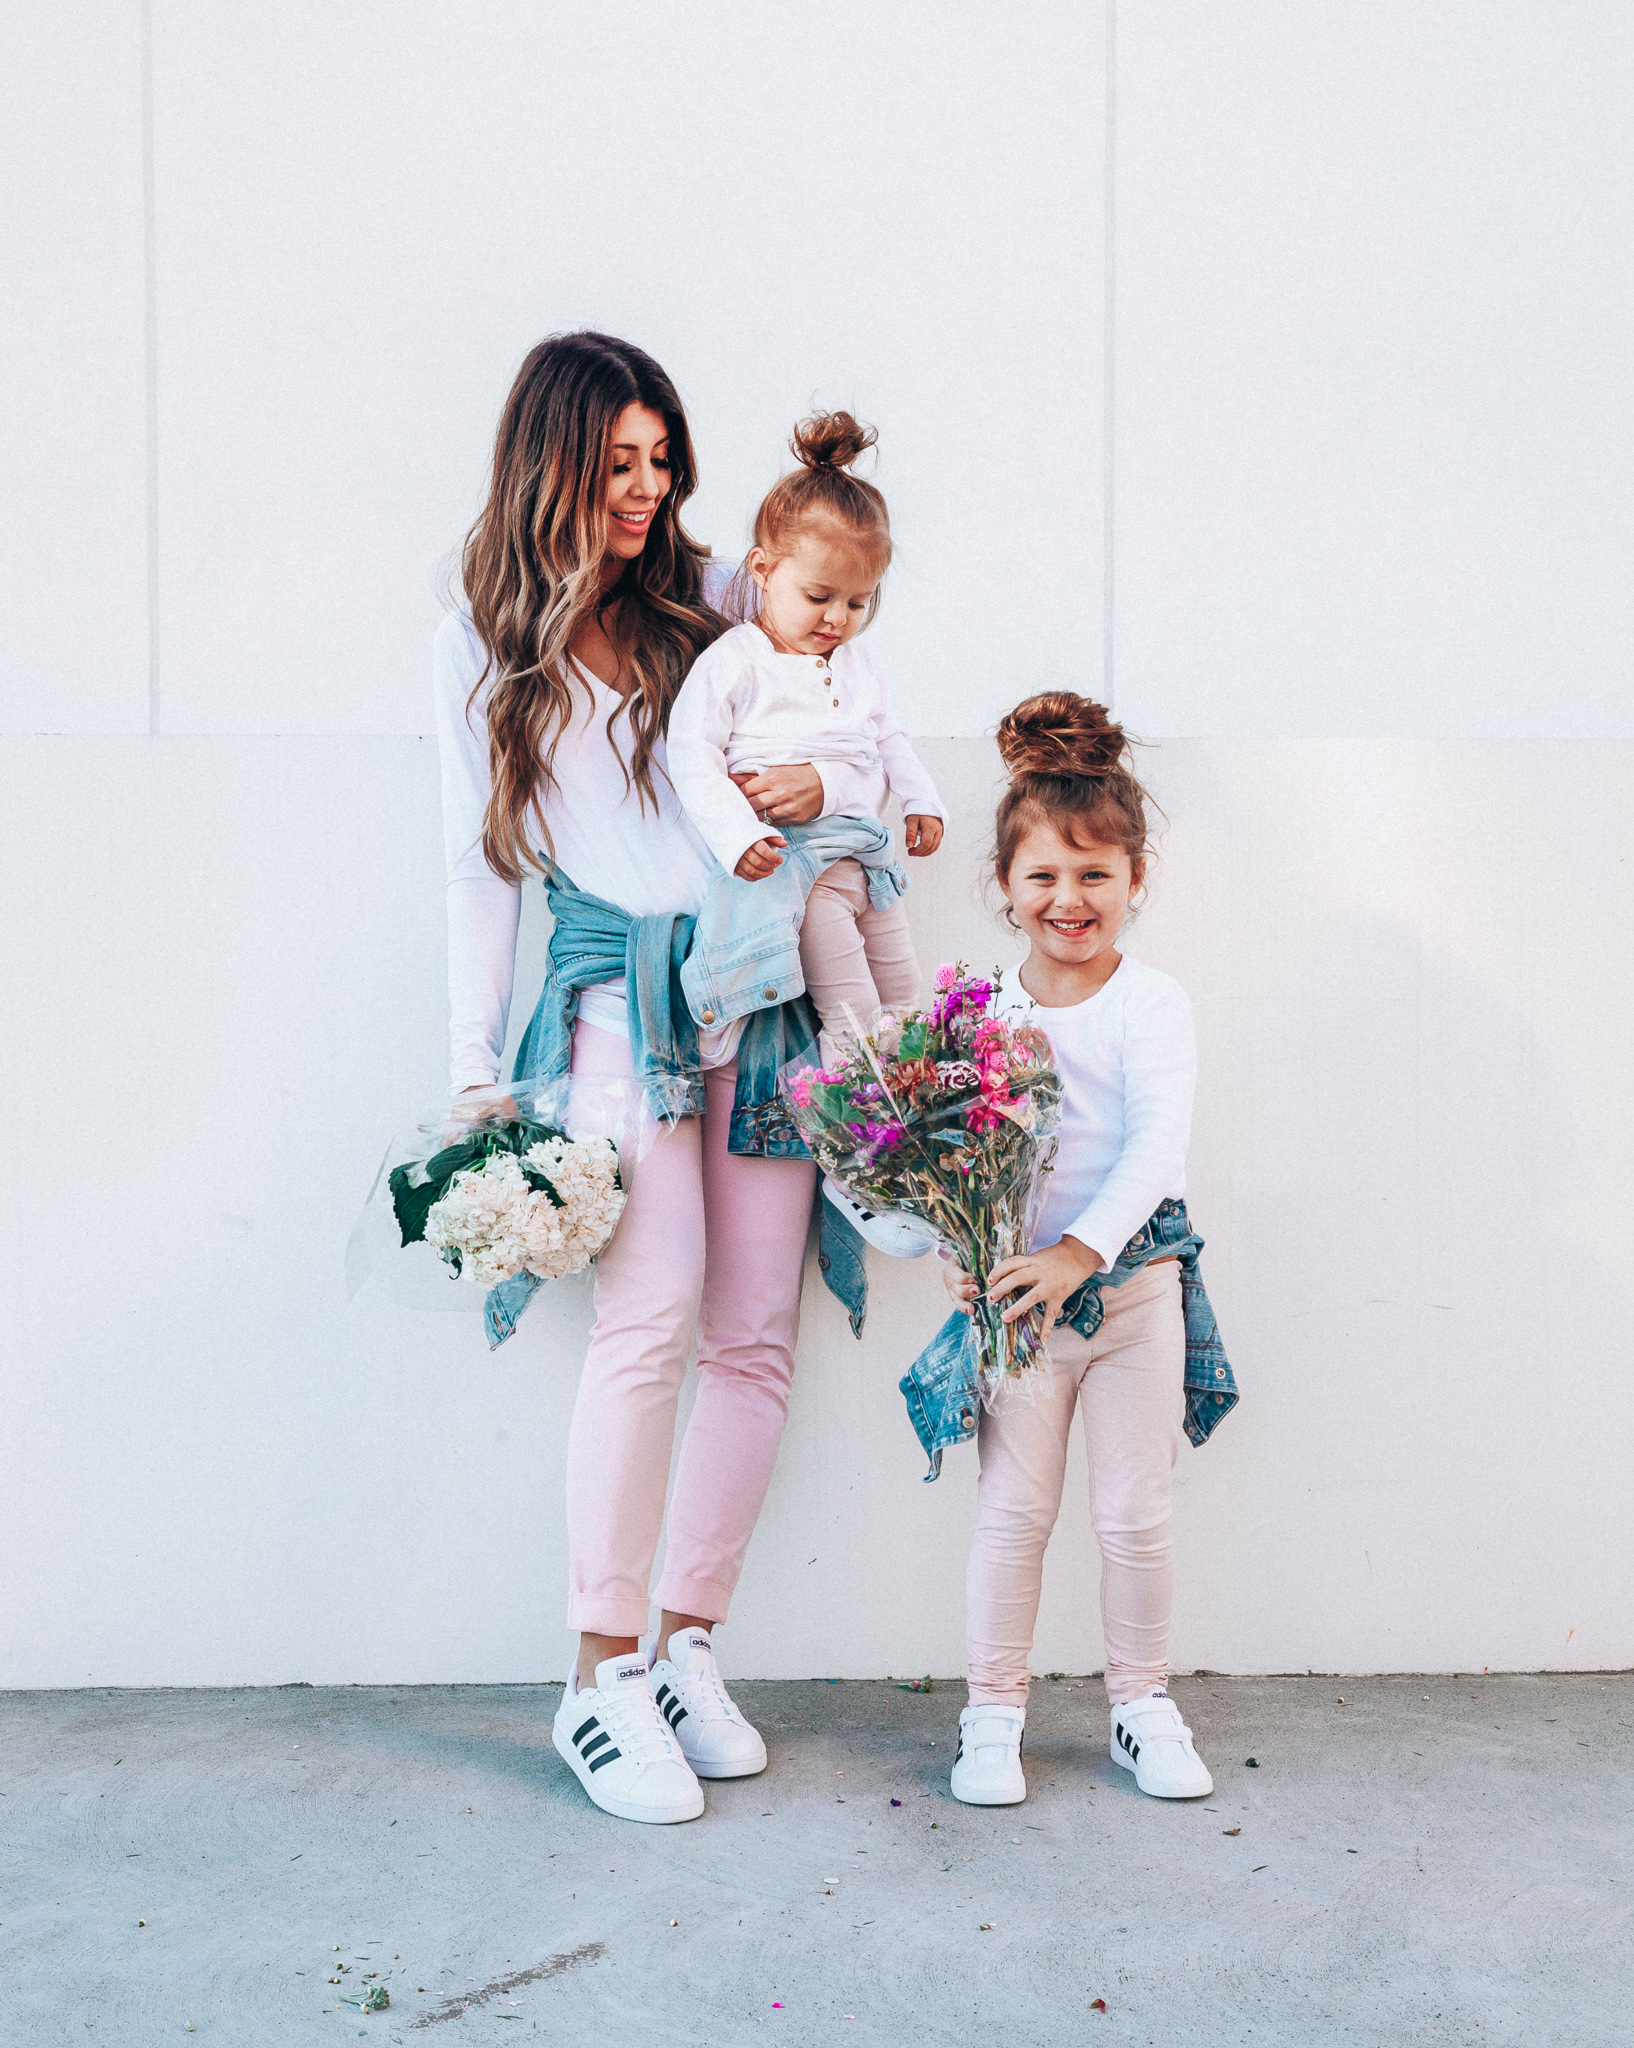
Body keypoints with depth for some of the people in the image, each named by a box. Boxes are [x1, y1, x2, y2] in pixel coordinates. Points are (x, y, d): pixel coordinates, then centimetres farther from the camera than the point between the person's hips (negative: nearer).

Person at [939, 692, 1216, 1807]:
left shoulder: (1152, 1003, -6)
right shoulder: (986, 1006, 1)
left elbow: (1157, 1145, -16)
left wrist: (1079, 1252, -25)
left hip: (1132, 1281, -1)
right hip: (1017, 1287, 1)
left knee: (1137, 1511, 8)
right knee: (1013, 1507, 7)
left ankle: (1143, 1701, 26)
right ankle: (993, 1711, 20)